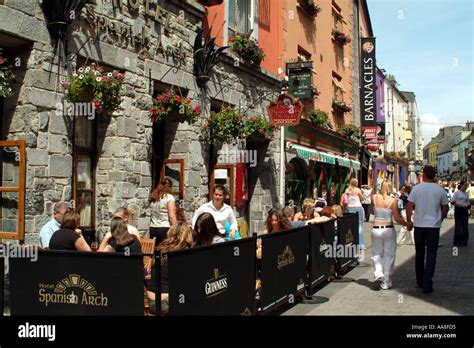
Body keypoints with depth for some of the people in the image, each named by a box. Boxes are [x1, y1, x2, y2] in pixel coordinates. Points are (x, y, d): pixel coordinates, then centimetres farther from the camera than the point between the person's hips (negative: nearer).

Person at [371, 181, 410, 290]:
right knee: (389, 255, 9)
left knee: (377, 254, 13)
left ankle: (378, 274, -10)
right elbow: (397, 219, -9)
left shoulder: (375, 198, -3)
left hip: (376, 229, 2)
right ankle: (386, 282, 12)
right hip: (388, 230, -2)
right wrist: (407, 224, 7)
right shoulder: (393, 201, -9)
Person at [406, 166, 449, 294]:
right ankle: (427, 284, -7)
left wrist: (409, 221, 10)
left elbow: (409, 207, -3)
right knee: (431, 254, 1)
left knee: (419, 253, 15)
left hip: (419, 225, 1)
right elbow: (445, 208, 7)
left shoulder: (416, 188, -3)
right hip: (434, 226, -1)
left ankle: (420, 281, 25)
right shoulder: (440, 191, -2)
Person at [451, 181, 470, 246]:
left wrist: (468, 205, -2)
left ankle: (464, 241, 13)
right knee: (458, 226, -3)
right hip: (458, 210, -6)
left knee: (465, 226, 5)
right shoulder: (457, 193, -6)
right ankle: (457, 242, 5)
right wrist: (460, 205, -19)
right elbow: (452, 202, -11)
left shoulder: (466, 193, 12)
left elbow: (468, 202, 21)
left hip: (465, 210, 6)